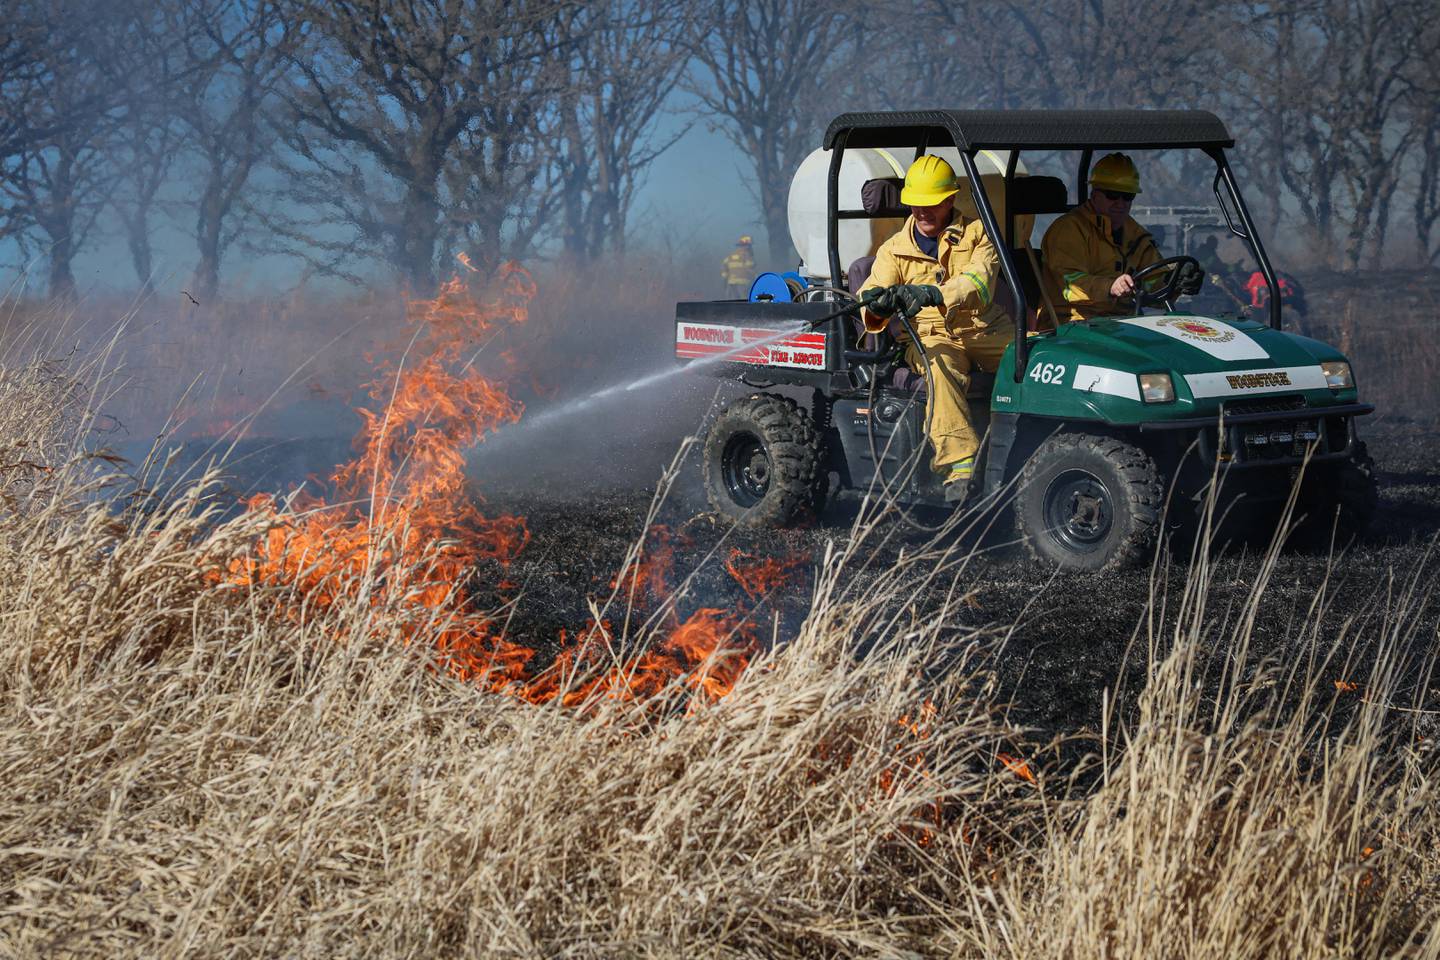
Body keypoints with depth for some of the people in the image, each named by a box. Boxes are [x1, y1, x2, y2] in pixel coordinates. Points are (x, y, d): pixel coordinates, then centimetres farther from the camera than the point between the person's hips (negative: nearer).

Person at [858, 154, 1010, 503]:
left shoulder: (977, 234, 8)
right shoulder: (894, 250, 13)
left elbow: (980, 282, -12)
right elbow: (870, 294, -2)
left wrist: (936, 293, -32)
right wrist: (878, 303, -30)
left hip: (986, 330, 1)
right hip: (931, 337, -1)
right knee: (941, 368, -38)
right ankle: (960, 466, -46)